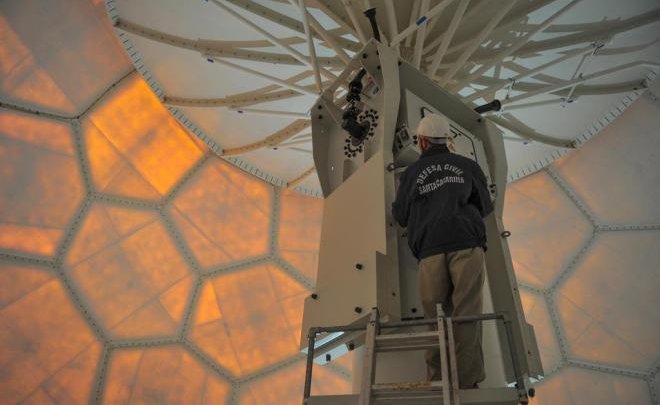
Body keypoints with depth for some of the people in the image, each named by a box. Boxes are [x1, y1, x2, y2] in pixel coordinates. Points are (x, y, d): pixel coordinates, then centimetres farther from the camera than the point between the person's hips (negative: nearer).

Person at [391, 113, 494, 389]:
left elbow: (400, 216, 20)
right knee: (466, 314, -2)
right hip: (467, 244, 0)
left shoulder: (411, 173, 12)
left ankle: (438, 380, 8)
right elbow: (485, 207, 23)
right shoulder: (468, 166, 13)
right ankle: (467, 382, -4)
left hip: (430, 249, 0)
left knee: (436, 316, 7)